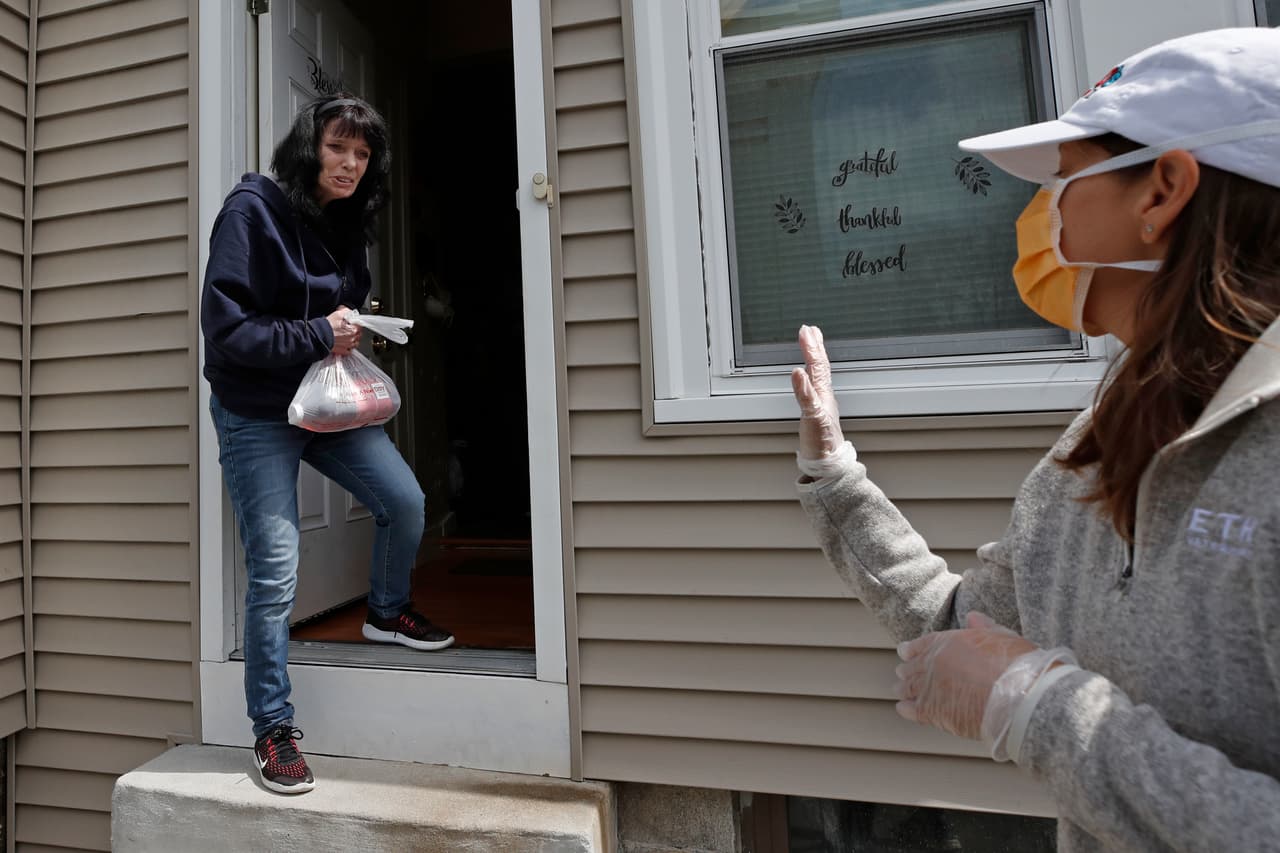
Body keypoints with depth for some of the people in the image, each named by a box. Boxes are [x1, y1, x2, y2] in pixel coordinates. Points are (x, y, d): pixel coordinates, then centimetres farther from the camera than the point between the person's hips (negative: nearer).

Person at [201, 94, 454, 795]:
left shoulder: (348, 221, 6)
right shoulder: (252, 209, -14)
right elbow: (225, 330, -19)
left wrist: (352, 330, -1)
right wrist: (317, 335, -19)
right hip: (256, 414, -6)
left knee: (406, 503, -4)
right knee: (274, 573, -3)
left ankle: (386, 612, 27)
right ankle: (273, 731, 16)